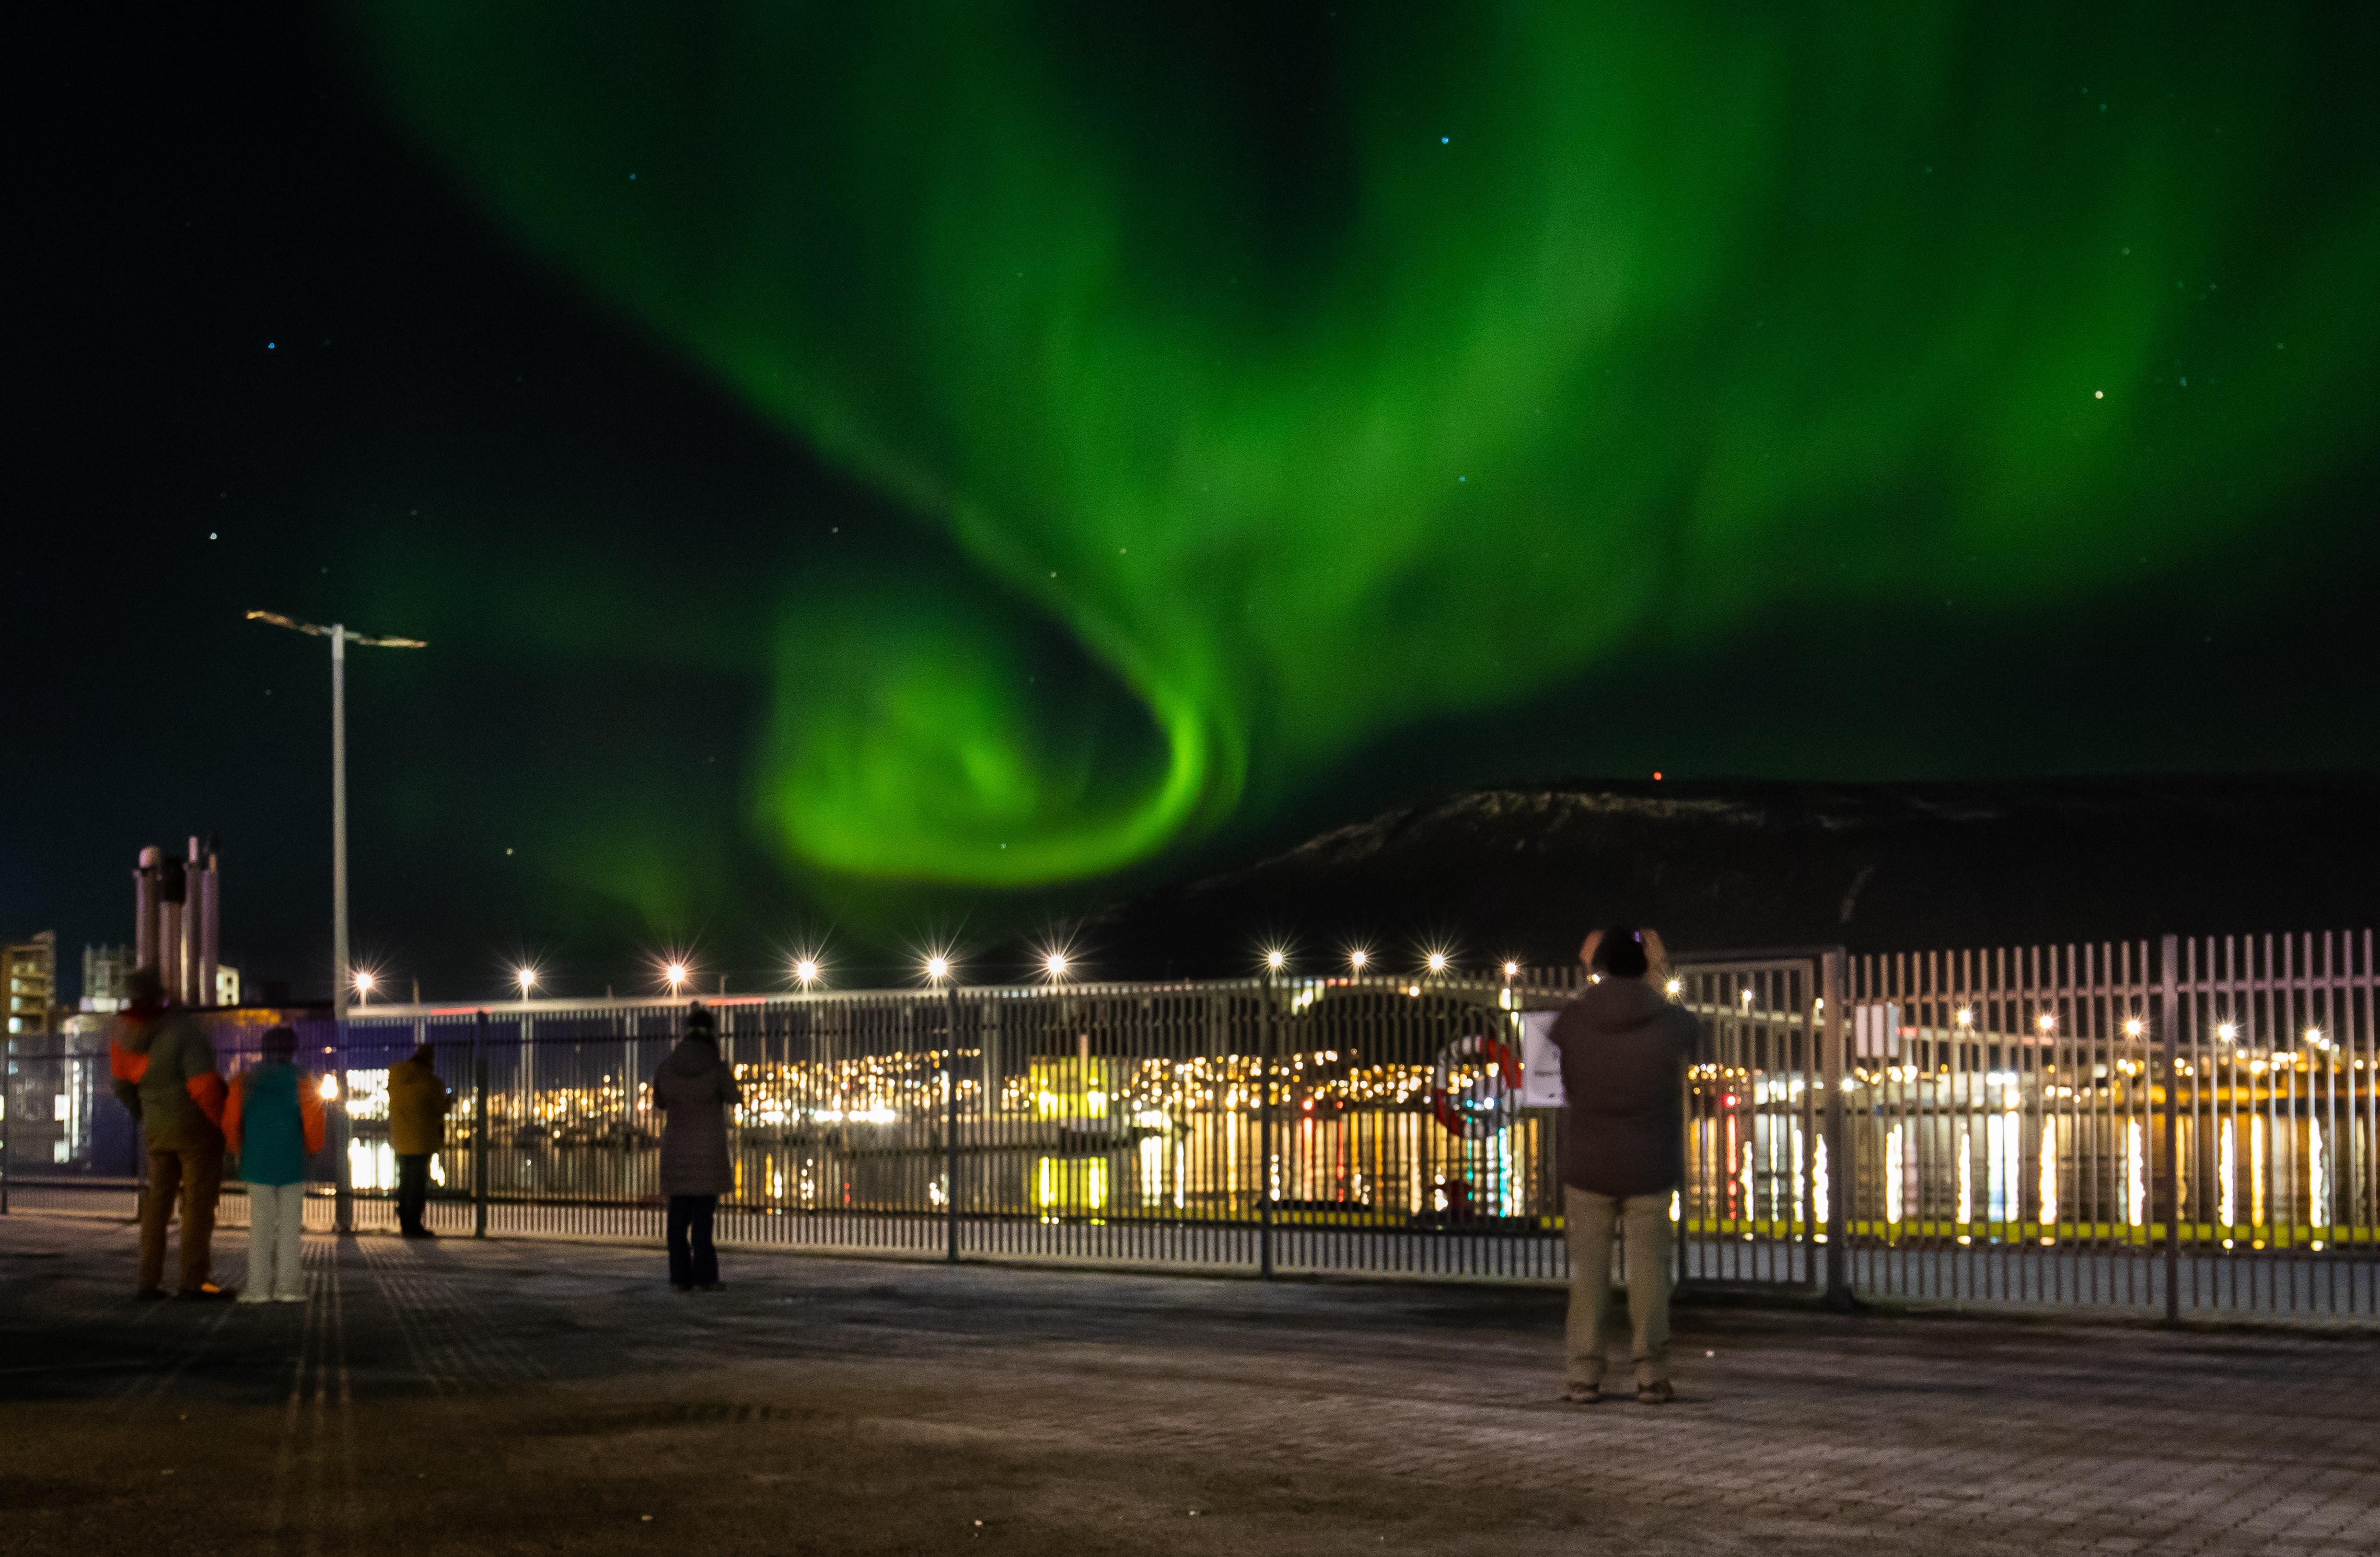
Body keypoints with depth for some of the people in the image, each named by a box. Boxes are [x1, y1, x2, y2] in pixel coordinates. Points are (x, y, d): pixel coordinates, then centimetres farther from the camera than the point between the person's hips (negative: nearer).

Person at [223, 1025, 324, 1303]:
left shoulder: (244, 1081, 1)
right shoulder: (301, 1081, -5)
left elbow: (230, 1123, 0)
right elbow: (313, 1122, -10)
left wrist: (241, 1149, 18)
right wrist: (312, 1148, 10)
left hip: (257, 1163, 2)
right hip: (292, 1164, -2)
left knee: (260, 1225, 7)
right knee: (289, 1224, 4)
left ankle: (259, 1286, 3)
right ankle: (287, 1284, 1)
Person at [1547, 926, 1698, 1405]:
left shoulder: (1573, 1019, -5)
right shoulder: (1667, 1021, -7)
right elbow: (1692, 1032, 16)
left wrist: (1588, 969, 22)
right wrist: (1658, 980, 22)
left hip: (1587, 1167, 1)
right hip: (1649, 1168, -1)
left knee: (1588, 1267, 6)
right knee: (1649, 1266, 4)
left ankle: (1584, 1373, 4)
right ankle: (1651, 1373, 3)